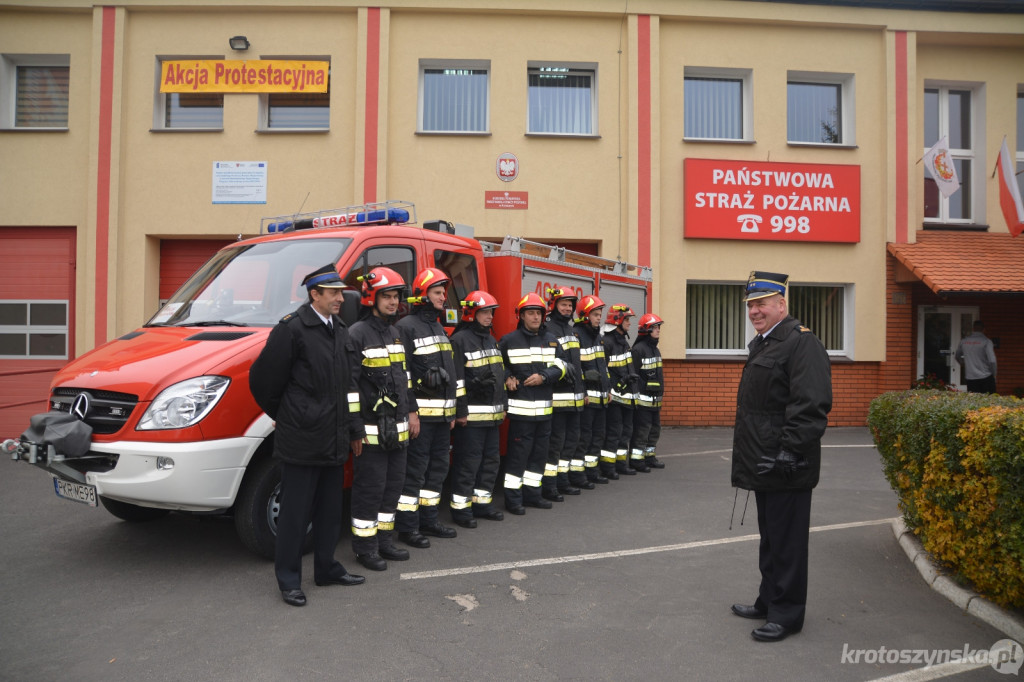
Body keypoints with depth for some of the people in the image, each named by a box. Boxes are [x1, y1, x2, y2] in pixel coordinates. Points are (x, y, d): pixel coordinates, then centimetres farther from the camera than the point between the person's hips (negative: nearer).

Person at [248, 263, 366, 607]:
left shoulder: (339, 330, 12)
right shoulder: (292, 328, -13)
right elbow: (263, 379, -10)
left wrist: (354, 428, 17)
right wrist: (283, 415, 3)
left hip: (334, 441, 8)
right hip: (301, 442, -8)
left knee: (330, 510, 17)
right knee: (295, 513, 3)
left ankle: (327, 568, 32)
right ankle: (289, 581, 16)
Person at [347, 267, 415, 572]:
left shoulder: (396, 334, 16)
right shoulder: (357, 334, -11)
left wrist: (408, 414, 21)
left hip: (397, 428, 8)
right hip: (371, 429, -8)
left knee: (393, 484, 14)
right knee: (369, 487, -1)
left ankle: (385, 540, 26)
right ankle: (365, 547, 12)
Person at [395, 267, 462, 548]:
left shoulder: (439, 328, 19)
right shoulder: (406, 326, -8)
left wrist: (453, 409, 20)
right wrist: (410, 411, -19)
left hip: (442, 413, 9)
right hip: (420, 413, -9)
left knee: (438, 467, 13)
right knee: (415, 470, -5)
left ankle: (428, 520, 23)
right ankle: (407, 527, 4)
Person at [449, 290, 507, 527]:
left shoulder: (491, 340, 17)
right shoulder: (460, 340, -10)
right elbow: (456, 379, -15)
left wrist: (503, 405, 20)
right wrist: (461, 411, -18)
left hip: (492, 414, 9)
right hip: (471, 415, -9)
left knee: (491, 460, 14)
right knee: (467, 462, -3)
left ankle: (482, 503, 26)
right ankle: (460, 508, 8)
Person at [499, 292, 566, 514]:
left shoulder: (550, 340, 12)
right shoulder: (509, 340, -2)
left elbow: (560, 366, 6)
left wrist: (543, 377, -11)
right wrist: (507, 377, -9)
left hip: (544, 408, 6)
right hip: (520, 407, -6)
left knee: (539, 452, 12)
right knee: (518, 452, -4)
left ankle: (532, 493, 24)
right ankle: (512, 498, 5)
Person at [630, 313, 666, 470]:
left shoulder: (655, 349, 17)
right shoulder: (638, 349, -14)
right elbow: (632, 374, -18)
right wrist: (636, 394, -20)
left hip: (655, 398, 10)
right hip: (643, 398, -10)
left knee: (655, 428, 15)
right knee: (641, 429, -6)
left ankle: (649, 456, 26)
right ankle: (635, 459, 0)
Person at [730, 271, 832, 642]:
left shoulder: (802, 343, -15)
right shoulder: (762, 344, 16)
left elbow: (811, 406, -22)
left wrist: (789, 453, -25)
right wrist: (749, 457, 22)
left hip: (786, 469, -10)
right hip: (764, 463, 10)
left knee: (786, 541, 1)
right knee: (769, 538, 20)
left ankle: (787, 614, 13)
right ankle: (769, 601, 33)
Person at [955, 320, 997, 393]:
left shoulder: (963, 341, 3)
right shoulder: (986, 341, -9)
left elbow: (957, 357, 16)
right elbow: (992, 361, -13)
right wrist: (994, 375, 1)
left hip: (970, 378, 3)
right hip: (985, 377, -3)